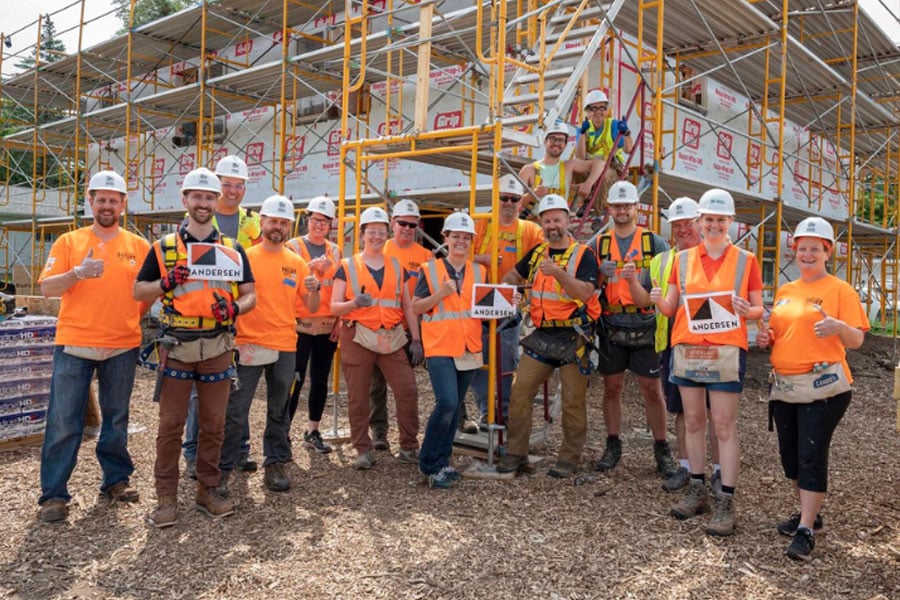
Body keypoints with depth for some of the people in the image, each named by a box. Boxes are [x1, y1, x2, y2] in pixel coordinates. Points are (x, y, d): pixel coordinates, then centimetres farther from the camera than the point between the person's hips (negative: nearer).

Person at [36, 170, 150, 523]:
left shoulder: (139, 246, 6)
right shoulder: (69, 242, 4)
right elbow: (47, 288, -3)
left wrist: (135, 317, -4)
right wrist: (78, 272, -19)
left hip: (122, 347, 1)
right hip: (74, 345, -1)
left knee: (116, 418, 12)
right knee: (63, 423, 0)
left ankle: (116, 480, 25)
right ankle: (53, 494, 9)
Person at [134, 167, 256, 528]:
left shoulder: (233, 250, 10)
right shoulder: (164, 247, 5)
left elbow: (250, 295, 11)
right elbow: (139, 291, 7)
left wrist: (235, 308, -11)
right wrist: (166, 283, -13)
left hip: (218, 346, 2)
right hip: (177, 345, -2)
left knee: (214, 423, 8)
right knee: (171, 424, 1)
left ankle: (208, 490, 21)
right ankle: (166, 497, 11)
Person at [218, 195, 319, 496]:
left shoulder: (297, 263, 7)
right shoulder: (245, 257, 0)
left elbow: (311, 308, 9)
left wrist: (314, 290, -11)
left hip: (285, 347, 3)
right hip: (248, 344, -3)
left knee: (279, 411, 12)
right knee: (235, 411, -1)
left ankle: (275, 464, 23)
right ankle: (223, 469, 9)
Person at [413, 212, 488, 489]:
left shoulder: (478, 271, 12)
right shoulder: (430, 269, 0)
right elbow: (416, 307, -2)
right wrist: (441, 293, -16)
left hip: (468, 348, 5)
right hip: (440, 347, -5)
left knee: (455, 407, 10)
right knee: (447, 402, -18)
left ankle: (442, 461, 24)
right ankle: (429, 463, -2)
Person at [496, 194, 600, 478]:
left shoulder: (583, 254, -4)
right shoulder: (536, 253, 11)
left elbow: (585, 293, -19)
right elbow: (513, 276, 27)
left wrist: (558, 273, -30)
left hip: (573, 337, -4)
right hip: (541, 336, 5)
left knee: (573, 401, 2)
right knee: (519, 392, 0)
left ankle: (569, 459, 16)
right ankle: (516, 454, 11)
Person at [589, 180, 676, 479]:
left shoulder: (655, 243, 2)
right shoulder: (597, 243, 8)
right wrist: (601, 275, -11)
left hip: (645, 327, -2)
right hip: (610, 327, 2)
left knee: (652, 390, 3)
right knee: (612, 388, 9)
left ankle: (661, 450, 16)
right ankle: (613, 446, 23)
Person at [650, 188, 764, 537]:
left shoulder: (745, 261, 2)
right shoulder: (683, 259, 8)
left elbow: (758, 309, 5)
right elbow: (671, 308, 10)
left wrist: (747, 310, -17)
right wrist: (659, 301, -12)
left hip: (726, 351, -3)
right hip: (686, 349, 3)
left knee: (724, 426, -3)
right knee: (693, 421, 10)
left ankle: (726, 503, 3)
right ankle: (697, 490, 23)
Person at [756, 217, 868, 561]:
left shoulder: (840, 290, -4)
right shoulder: (784, 291, 13)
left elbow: (857, 341, -9)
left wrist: (840, 328, -30)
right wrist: (766, 338, 3)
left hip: (823, 386, -6)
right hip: (784, 385, 6)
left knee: (812, 455, -7)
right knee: (789, 454, 12)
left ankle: (806, 531, 1)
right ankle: (808, 513, 31)